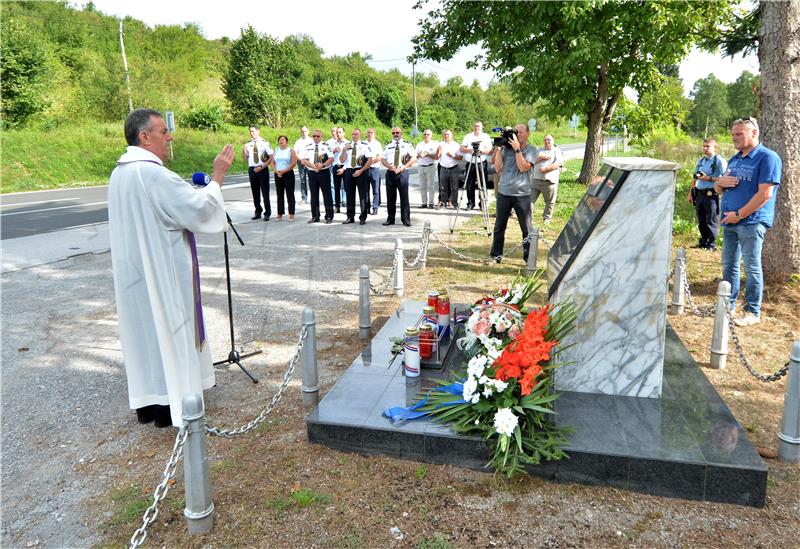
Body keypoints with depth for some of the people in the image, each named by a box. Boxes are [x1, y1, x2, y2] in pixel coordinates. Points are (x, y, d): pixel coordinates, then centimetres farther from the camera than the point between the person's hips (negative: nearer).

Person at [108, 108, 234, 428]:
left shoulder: (120, 173, 9)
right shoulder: (153, 174, -22)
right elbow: (200, 207, -21)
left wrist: (193, 190, 15)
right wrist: (218, 176, -10)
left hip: (133, 269, 9)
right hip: (161, 271, -9)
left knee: (144, 328, 15)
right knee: (167, 329, 3)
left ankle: (146, 401, 25)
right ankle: (170, 403, 14)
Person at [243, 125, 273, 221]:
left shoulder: (264, 143, -4)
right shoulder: (248, 144, 7)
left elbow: (271, 157, -8)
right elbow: (245, 157, 14)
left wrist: (262, 167, -14)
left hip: (263, 169, -4)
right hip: (252, 169, 4)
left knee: (265, 192, 1)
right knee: (255, 192, 11)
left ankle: (267, 213, 9)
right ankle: (258, 212, 22)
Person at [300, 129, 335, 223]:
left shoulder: (326, 146, 1)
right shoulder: (308, 147, 9)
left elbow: (331, 158, -6)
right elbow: (304, 160, 2)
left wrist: (322, 165, -20)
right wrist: (313, 166, -14)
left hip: (324, 172, -3)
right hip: (312, 173, 3)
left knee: (327, 195, 0)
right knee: (314, 195, 7)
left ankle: (329, 216, 6)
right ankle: (315, 216, 15)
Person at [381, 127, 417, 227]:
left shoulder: (407, 145, 6)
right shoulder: (388, 145, 15)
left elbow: (413, 158, -1)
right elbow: (382, 159, 12)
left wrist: (404, 167, -13)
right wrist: (389, 166, -8)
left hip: (402, 172, -3)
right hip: (390, 173, 3)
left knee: (404, 196, -2)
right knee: (390, 197, 6)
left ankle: (406, 219, 4)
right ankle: (390, 219, 13)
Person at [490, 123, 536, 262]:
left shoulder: (531, 150, -1)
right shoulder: (507, 148, 4)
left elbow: (523, 167, -16)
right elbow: (498, 169, -1)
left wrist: (517, 149, -15)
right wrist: (498, 149, -5)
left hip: (522, 194, -2)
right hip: (503, 193, 2)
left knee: (527, 228, 2)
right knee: (499, 226, 10)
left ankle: (528, 256, 14)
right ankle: (496, 255, 22)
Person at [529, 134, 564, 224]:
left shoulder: (557, 151, 6)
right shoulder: (539, 150, 19)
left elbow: (557, 164, -9)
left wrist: (545, 169, -19)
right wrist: (541, 157, -8)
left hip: (550, 181, -3)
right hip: (535, 180, 3)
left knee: (550, 202, 4)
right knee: (530, 199, -3)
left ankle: (547, 218, 18)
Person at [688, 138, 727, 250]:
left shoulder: (720, 161, -6)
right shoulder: (701, 161, 17)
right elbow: (694, 178, 23)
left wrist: (708, 178, -20)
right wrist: (691, 193, 20)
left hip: (711, 194, -7)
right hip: (699, 193, 7)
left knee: (711, 221, -3)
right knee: (701, 220, 11)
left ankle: (712, 244, 3)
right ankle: (703, 242, 21)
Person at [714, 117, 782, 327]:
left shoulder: (768, 158, -9)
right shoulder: (735, 159, 17)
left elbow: (765, 194, -17)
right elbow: (719, 189, 22)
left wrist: (739, 215, -17)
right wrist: (720, 182, -2)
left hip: (752, 222, -7)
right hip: (730, 222, 8)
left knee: (752, 267, -2)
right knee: (729, 265, 12)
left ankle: (753, 312, 6)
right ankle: (728, 304, 23)